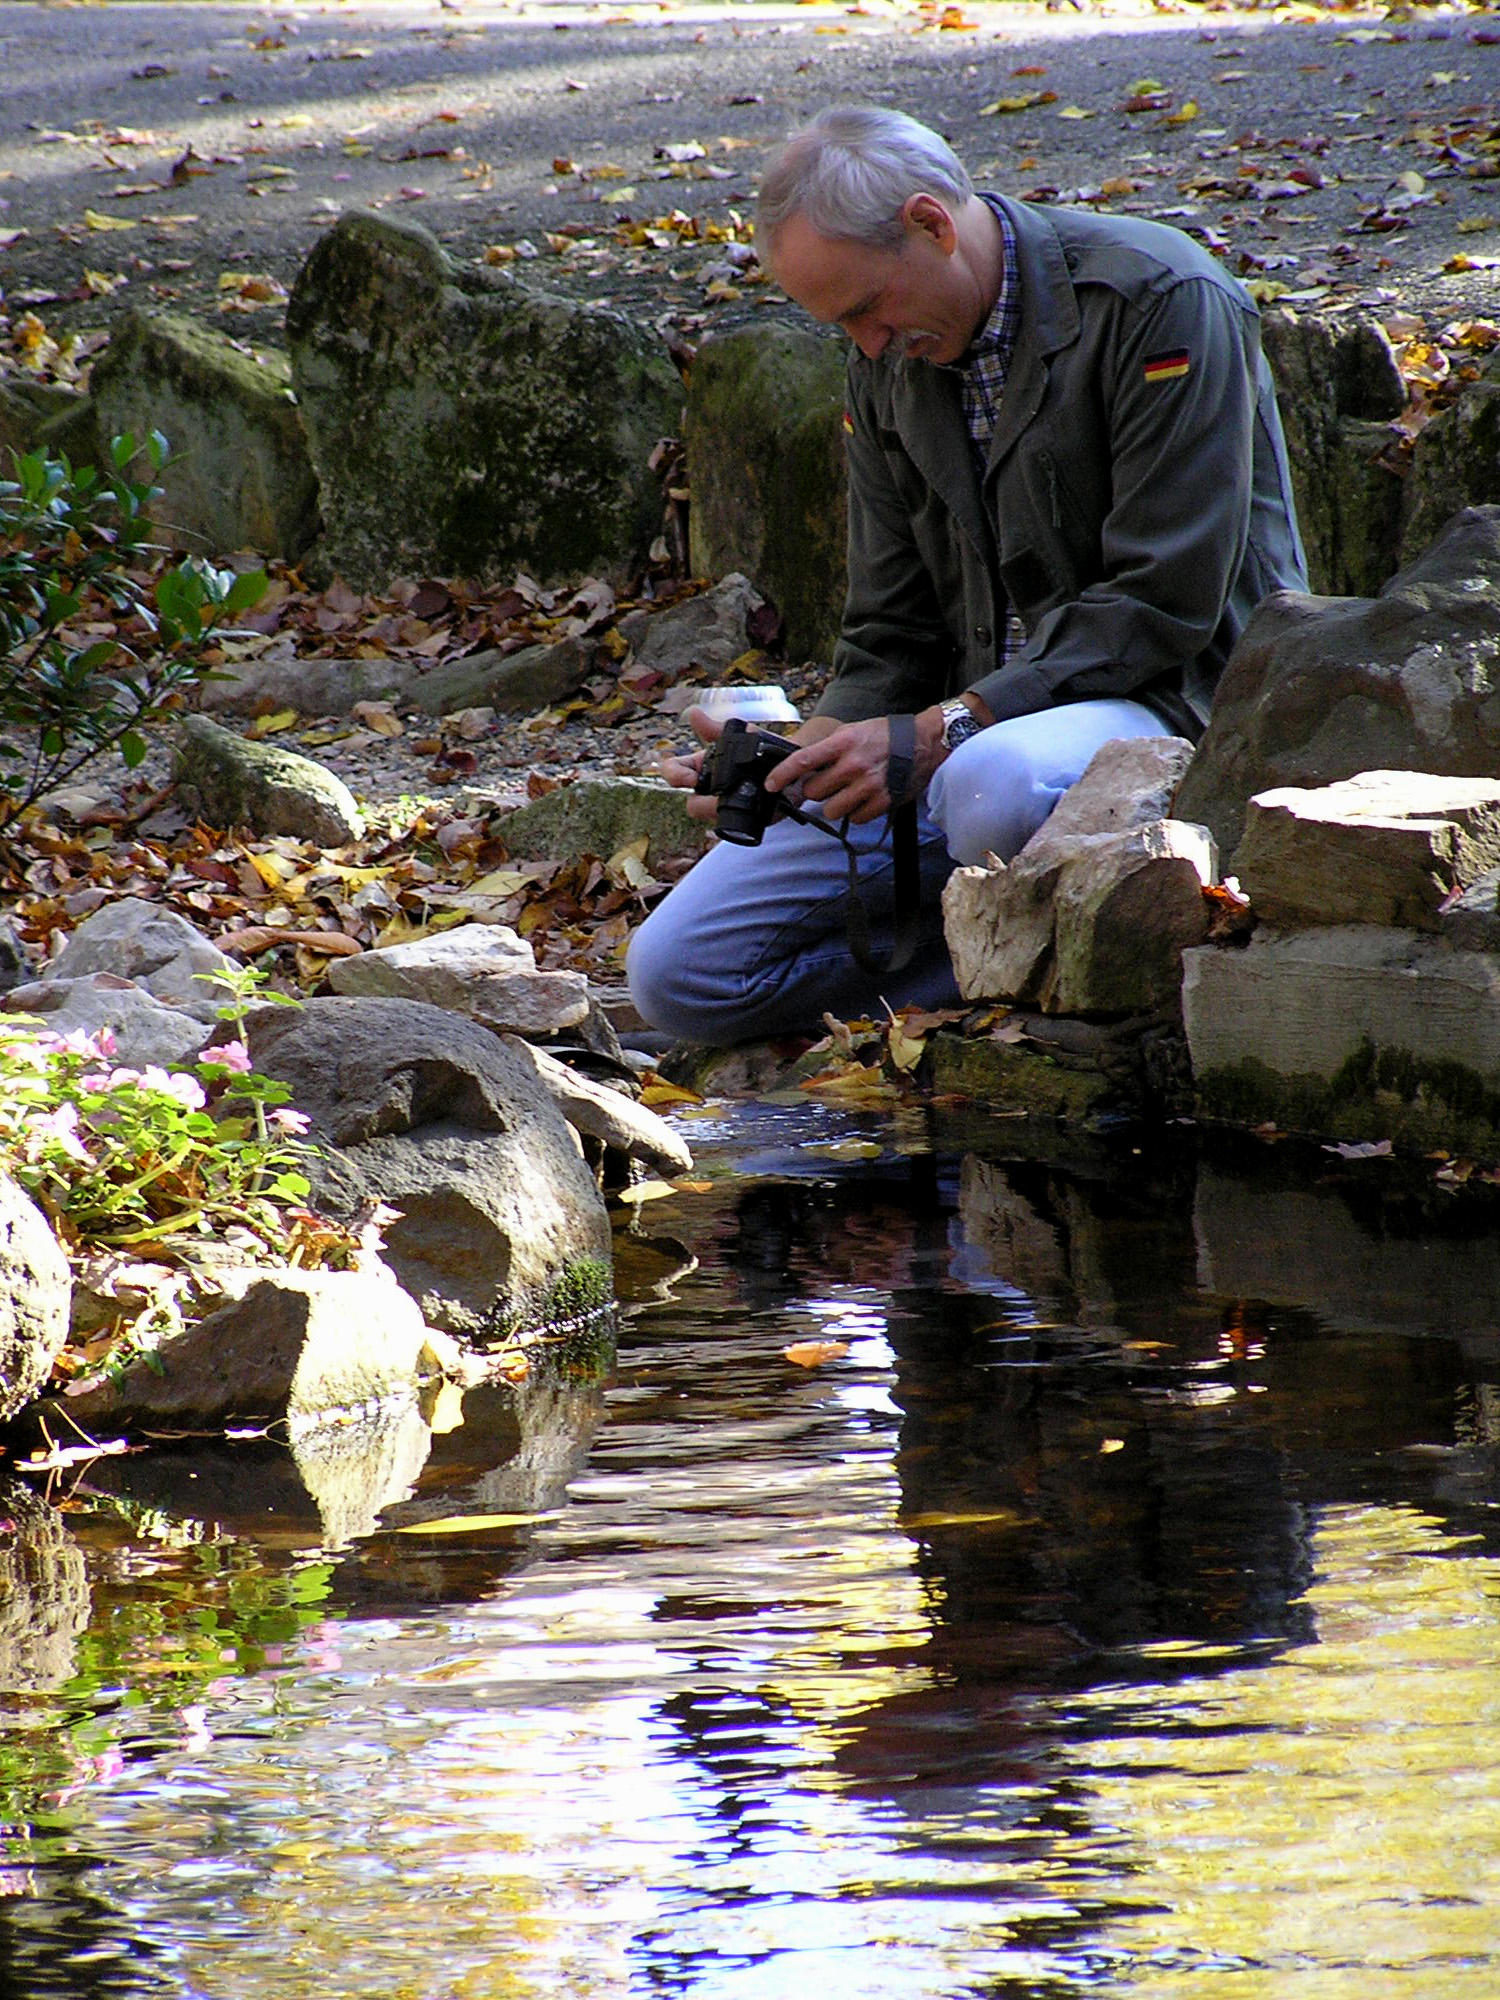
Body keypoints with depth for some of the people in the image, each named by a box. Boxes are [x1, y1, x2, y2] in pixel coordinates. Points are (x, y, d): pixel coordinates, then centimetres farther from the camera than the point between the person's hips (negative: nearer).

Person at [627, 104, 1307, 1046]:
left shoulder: (1160, 300, -14)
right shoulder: (889, 364, 9)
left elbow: (1165, 606, -18)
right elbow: (892, 637, 13)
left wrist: (937, 735, -23)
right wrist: (810, 753, -9)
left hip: (1168, 696, -7)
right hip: (968, 725, 7)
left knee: (996, 786, -42)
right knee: (679, 974, -6)